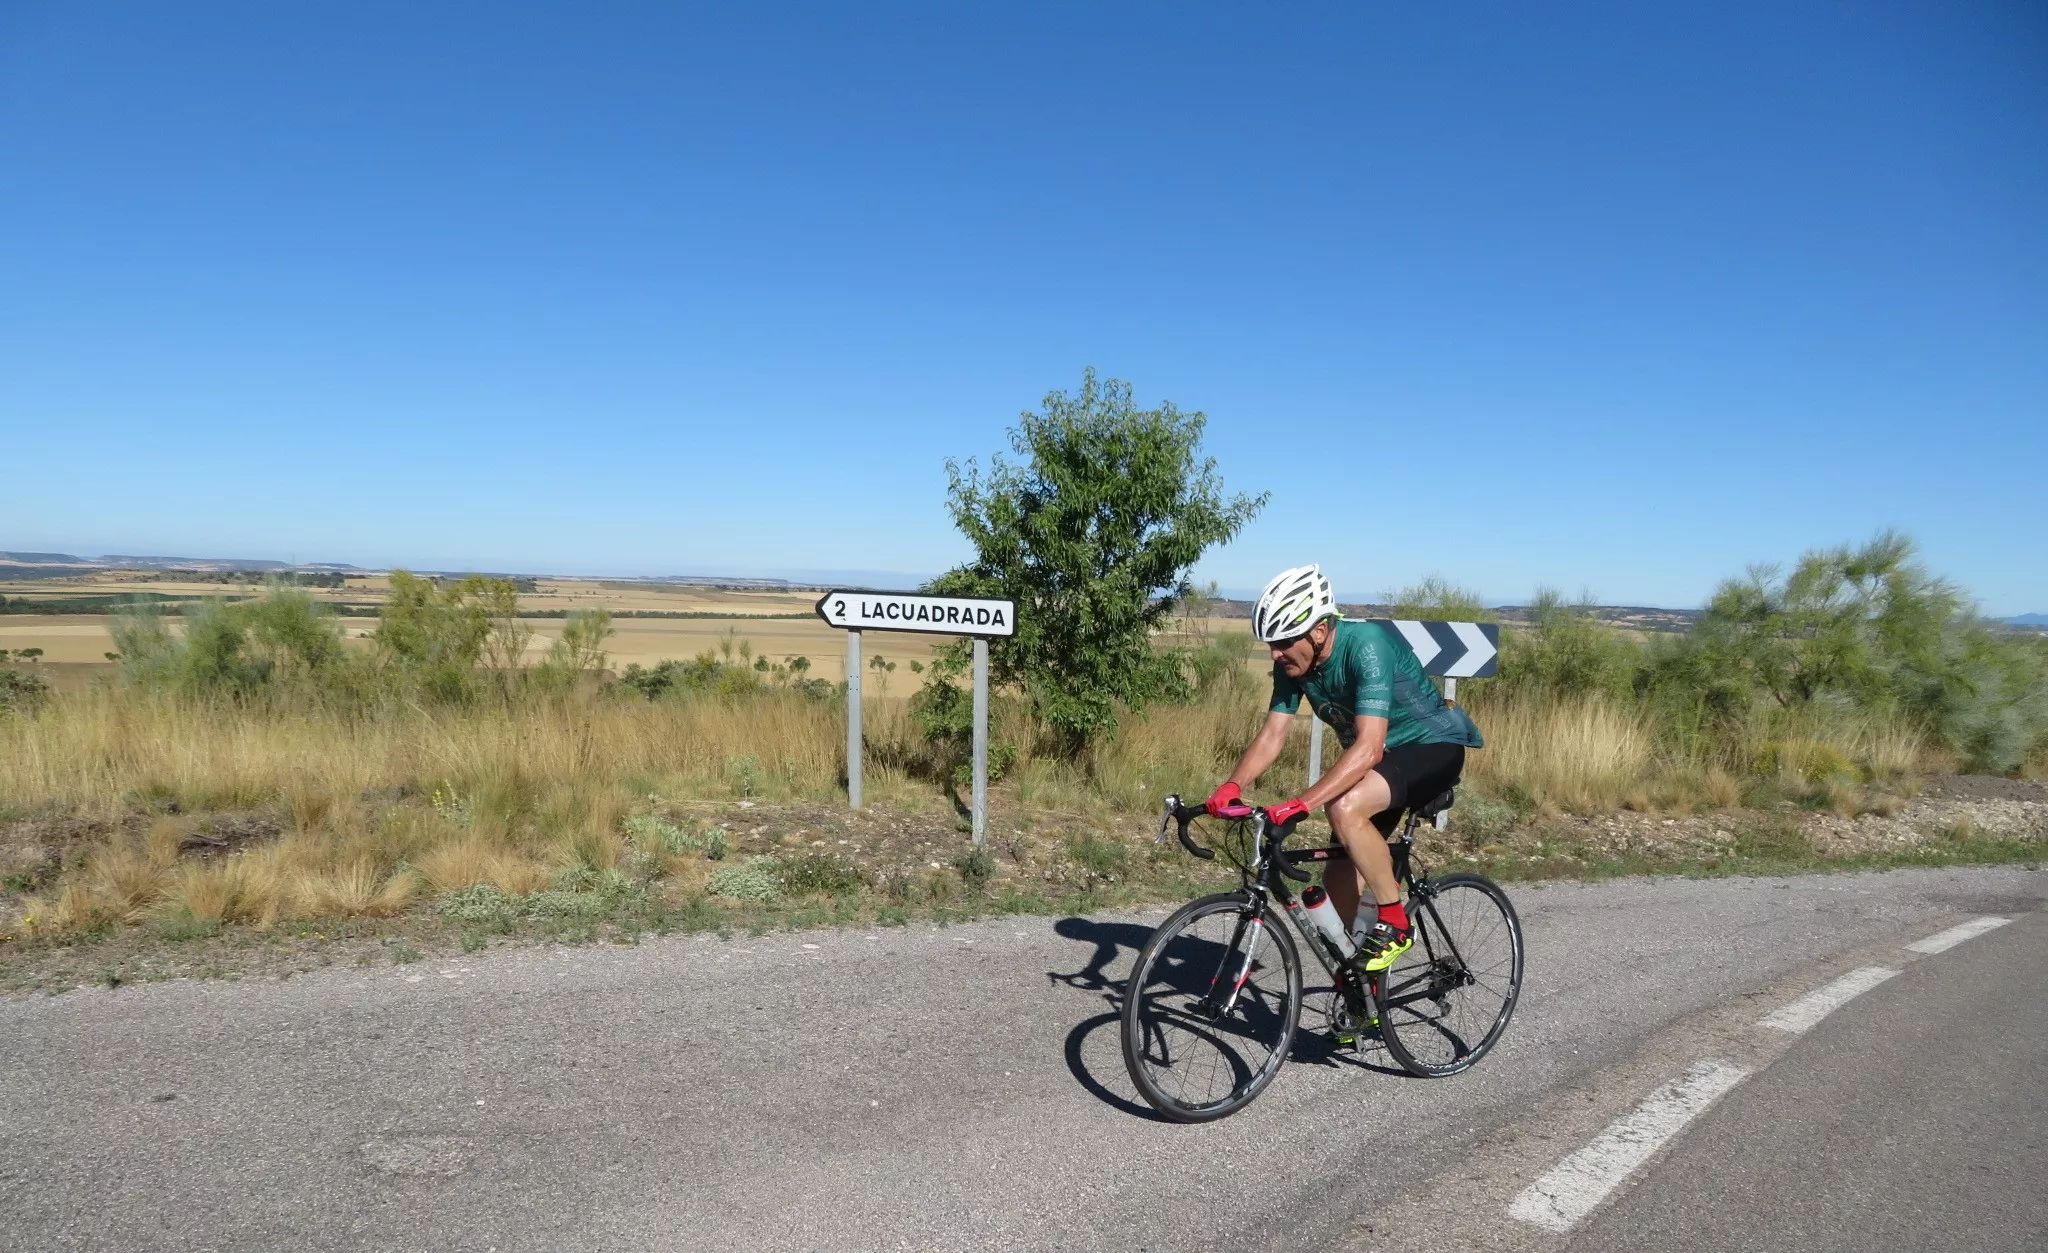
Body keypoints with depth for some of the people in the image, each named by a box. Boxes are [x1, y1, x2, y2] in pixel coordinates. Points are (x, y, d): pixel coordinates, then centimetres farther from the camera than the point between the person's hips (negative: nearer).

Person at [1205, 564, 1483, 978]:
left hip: (1433, 747, -7)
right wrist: (1232, 786, -29)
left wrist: (1300, 804, -48)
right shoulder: (1293, 662, -11)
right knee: (1340, 880, 3)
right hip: (1381, 759, 8)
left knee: (1344, 808, -33)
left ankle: (1395, 923, -15)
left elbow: (1368, 748, -40)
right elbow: (1272, 734, -11)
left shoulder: (1367, 646, -33)